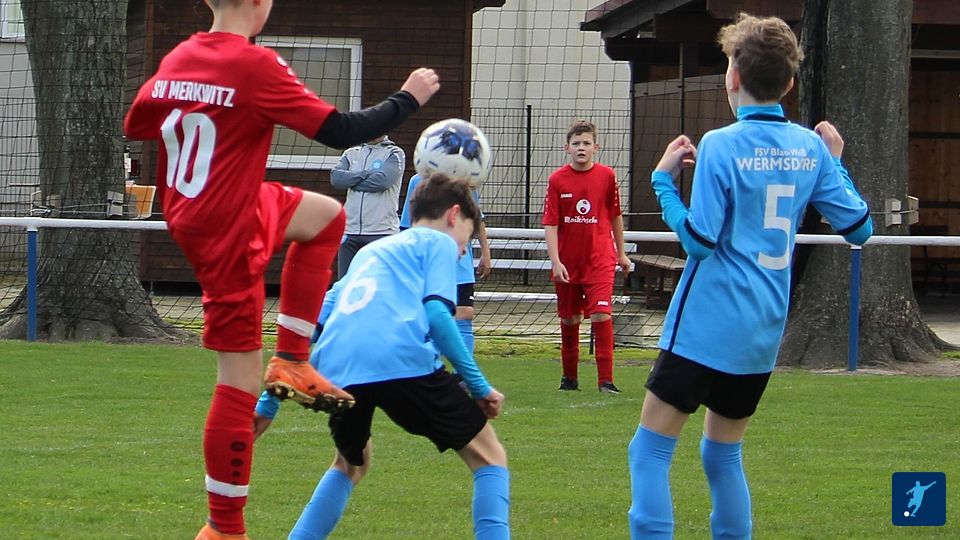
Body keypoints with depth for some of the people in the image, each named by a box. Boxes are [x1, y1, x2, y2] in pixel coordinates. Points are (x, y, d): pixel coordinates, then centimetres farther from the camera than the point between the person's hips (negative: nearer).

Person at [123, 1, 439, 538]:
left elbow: (136, 125, 15)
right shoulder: (256, 65, -22)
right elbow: (342, 131, -21)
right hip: (229, 231, -9)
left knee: (327, 215, 27)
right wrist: (409, 99, -6)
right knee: (241, 380, -2)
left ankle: (291, 362, 20)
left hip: (189, 214, 9)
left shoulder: (177, 60, 0)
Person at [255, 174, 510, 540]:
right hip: (402, 361, -6)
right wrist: (479, 387, 2)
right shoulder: (438, 243, 18)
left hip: (336, 370, 6)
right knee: (488, 456, 9)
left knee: (350, 464, 33)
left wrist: (269, 403, 35)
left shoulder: (369, 252, 36)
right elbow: (436, 313, -1)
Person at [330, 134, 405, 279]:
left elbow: (382, 181, -13)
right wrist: (367, 173, -8)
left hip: (382, 232, -4)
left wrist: (351, 181, -2)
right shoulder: (351, 153, 16)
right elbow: (336, 178, -1)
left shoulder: (394, 154, 4)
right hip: (350, 231, 4)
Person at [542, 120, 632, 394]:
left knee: (601, 315, -14)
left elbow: (615, 216, 11)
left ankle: (606, 380, -12)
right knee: (569, 320, 12)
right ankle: (569, 377, 27)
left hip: (600, 260, -1)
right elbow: (550, 224, -6)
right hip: (567, 263, 1)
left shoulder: (607, 176, -1)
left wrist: (621, 253, 17)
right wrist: (555, 262, -14)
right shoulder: (557, 180, -4)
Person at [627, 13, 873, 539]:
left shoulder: (722, 145, -12)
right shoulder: (811, 148, 4)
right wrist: (836, 163, 20)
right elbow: (859, 228, 8)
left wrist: (664, 179, -6)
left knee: (650, 449, -3)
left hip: (707, 326, -6)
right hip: (764, 333, 6)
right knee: (723, 455, 18)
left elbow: (700, 241, -15)